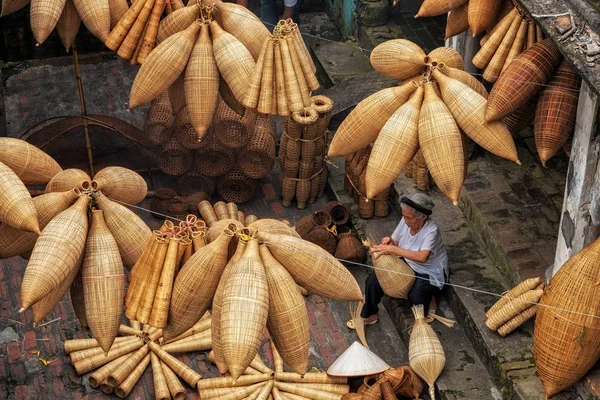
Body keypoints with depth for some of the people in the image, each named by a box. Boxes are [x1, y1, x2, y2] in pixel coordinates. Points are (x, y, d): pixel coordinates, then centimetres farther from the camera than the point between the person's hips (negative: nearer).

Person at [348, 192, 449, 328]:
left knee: (416, 296, -34)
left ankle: (429, 301, 3)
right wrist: (389, 241, -22)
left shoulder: (431, 230, -30)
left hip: (430, 272, -6)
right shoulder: (405, 221, -12)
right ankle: (369, 316, 11)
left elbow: (422, 257, -46)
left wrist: (392, 249, -46)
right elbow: (395, 243, 4)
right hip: (407, 264, 6)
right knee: (373, 279, -9)